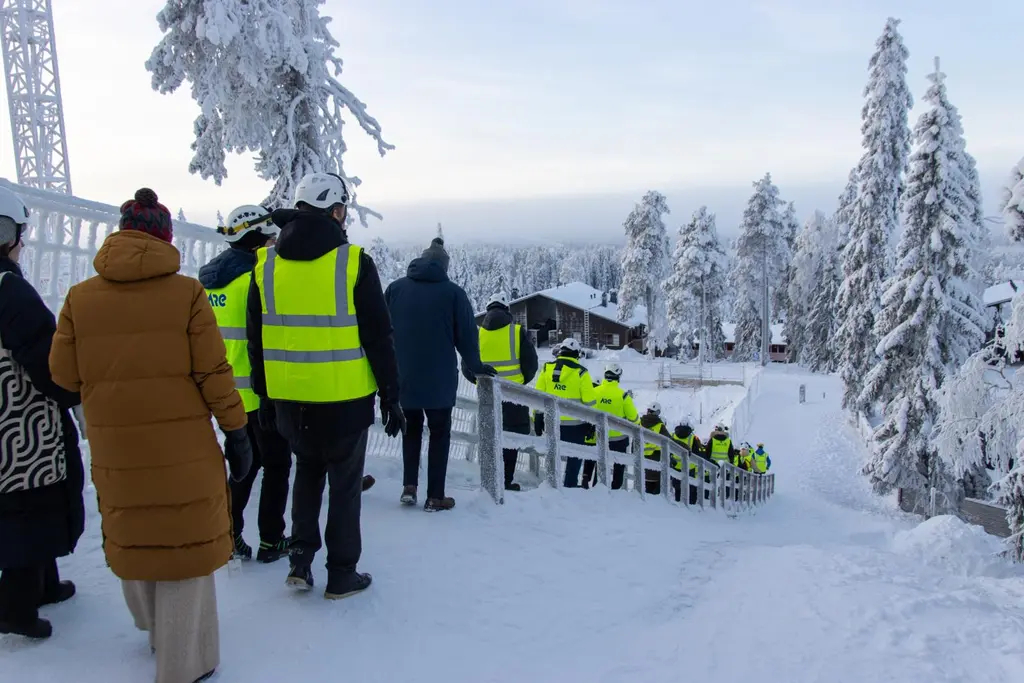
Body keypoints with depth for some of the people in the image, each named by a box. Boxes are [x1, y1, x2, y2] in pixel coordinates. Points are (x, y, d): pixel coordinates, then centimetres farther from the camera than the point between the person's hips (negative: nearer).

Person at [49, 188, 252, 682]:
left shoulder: (79, 298, -4)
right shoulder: (186, 293, -11)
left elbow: (64, 374, 2)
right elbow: (213, 373, -10)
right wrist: (236, 431, 0)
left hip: (116, 451, 3)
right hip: (183, 449, -3)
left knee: (131, 540, 22)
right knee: (185, 545, 9)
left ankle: (156, 630, 45)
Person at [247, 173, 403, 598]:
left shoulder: (265, 263, 2)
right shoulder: (354, 262, -10)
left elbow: (256, 340, 7)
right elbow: (378, 338, -8)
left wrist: (264, 396, 16)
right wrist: (391, 397, 0)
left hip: (289, 399, 4)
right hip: (344, 399, -4)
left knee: (307, 470, 25)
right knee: (344, 483, 11)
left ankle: (300, 558, 19)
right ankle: (342, 575, 19)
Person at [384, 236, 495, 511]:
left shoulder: (395, 288, 2)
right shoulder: (453, 292, -6)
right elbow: (467, 334, -5)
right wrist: (475, 366, 8)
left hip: (402, 376, 3)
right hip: (439, 378, -3)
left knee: (411, 428, 21)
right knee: (439, 433, 10)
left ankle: (409, 486, 11)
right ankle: (435, 497, 10)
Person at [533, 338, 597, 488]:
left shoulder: (547, 369, 1)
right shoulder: (580, 373, -9)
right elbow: (589, 401, -8)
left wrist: (538, 419, 11)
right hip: (574, 424, -3)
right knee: (574, 455, 10)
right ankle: (570, 485, 9)